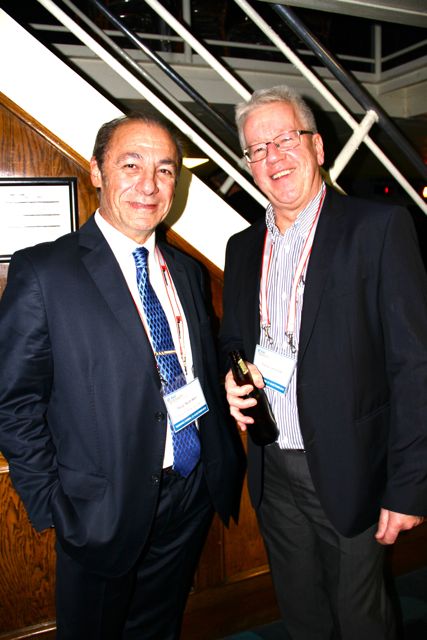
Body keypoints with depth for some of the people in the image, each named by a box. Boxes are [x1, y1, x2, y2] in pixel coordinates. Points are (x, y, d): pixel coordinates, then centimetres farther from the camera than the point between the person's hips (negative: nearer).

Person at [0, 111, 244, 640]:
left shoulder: (186, 271, 6)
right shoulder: (42, 270, -13)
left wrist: (223, 465, 4)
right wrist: (51, 506, -10)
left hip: (194, 495, 5)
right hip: (105, 513, -5)